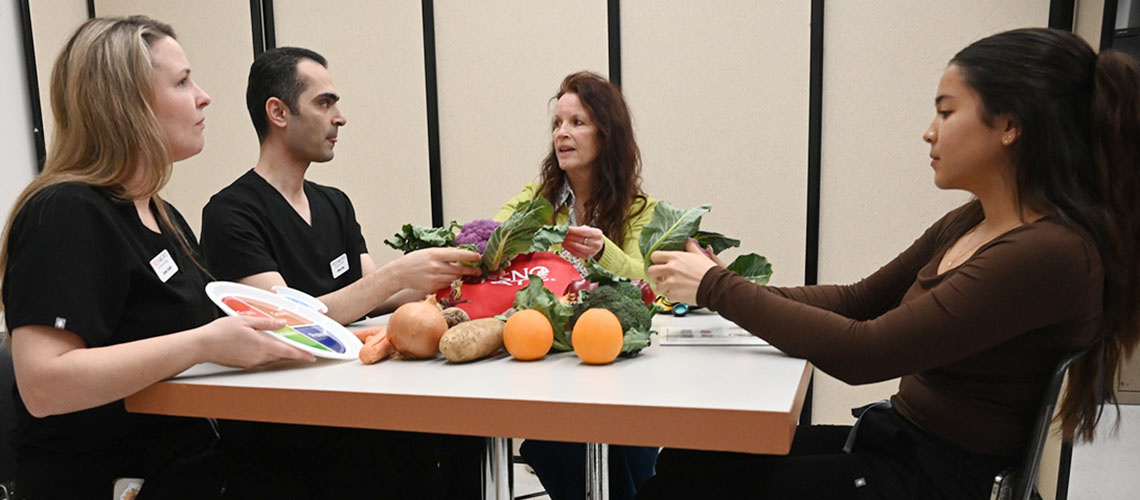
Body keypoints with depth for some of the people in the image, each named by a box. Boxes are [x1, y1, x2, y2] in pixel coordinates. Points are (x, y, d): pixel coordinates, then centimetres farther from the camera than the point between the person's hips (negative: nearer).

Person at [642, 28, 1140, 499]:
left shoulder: (1052, 254, -23)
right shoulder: (967, 225, 5)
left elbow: (862, 353, -26)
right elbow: (860, 300, 11)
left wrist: (717, 287, -18)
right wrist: (737, 291, -3)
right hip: (895, 438, 8)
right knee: (685, 460, -2)